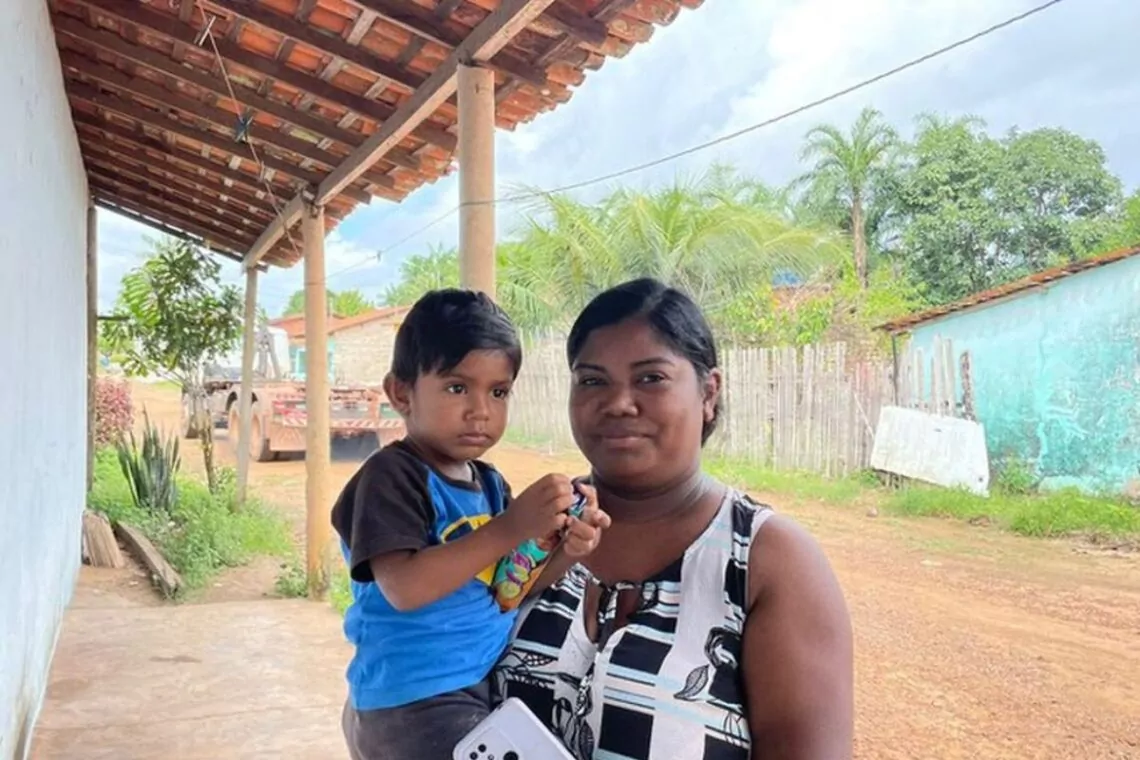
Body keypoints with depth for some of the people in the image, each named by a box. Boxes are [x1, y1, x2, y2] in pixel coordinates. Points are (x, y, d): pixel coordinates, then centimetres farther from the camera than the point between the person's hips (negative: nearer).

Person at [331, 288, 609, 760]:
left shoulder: (490, 484, 8)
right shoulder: (392, 475, -16)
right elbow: (405, 588, -26)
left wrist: (564, 551, -11)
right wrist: (509, 529, -31)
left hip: (484, 689, 8)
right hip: (415, 702, -8)